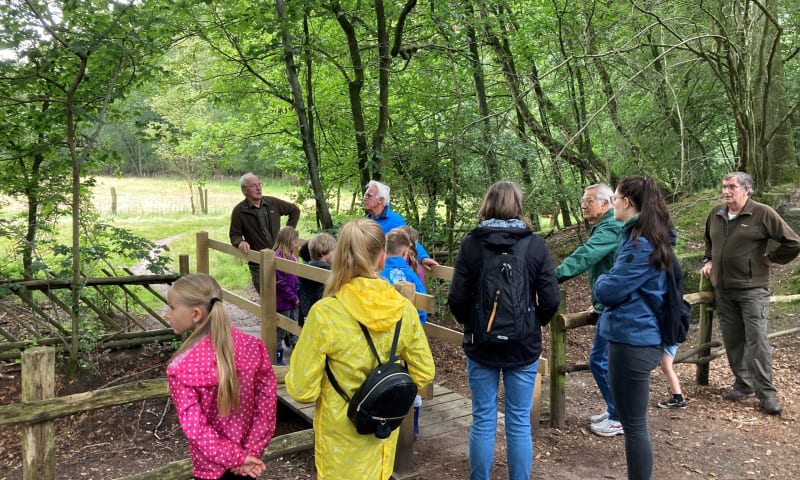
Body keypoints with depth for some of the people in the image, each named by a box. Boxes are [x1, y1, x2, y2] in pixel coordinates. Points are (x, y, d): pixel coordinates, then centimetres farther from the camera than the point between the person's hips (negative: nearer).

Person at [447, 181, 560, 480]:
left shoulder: (470, 243, -8)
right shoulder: (535, 245, -7)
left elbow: (457, 300, -9)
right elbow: (550, 300, -9)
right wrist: (536, 324, 11)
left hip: (480, 345, 0)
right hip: (524, 345, 0)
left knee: (483, 420, 11)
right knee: (519, 422, 11)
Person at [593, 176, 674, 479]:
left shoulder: (641, 244, -21)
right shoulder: (649, 238, 11)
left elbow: (607, 291, -20)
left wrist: (602, 281, -1)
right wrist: (611, 281, 0)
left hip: (632, 340, -11)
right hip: (637, 336, 11)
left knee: (633, 424, 2)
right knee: (633, 420, 22)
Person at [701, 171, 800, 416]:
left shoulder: (763, 214, -10)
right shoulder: (716, 214, 8)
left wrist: (771, 259, -4)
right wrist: (708, 260, 14)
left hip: (752, 289, -5)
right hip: (723, 290, 6)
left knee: (757, 340, -6)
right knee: (732, 340, 11)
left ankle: (767, 393, 3)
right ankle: (743, 384, 23)